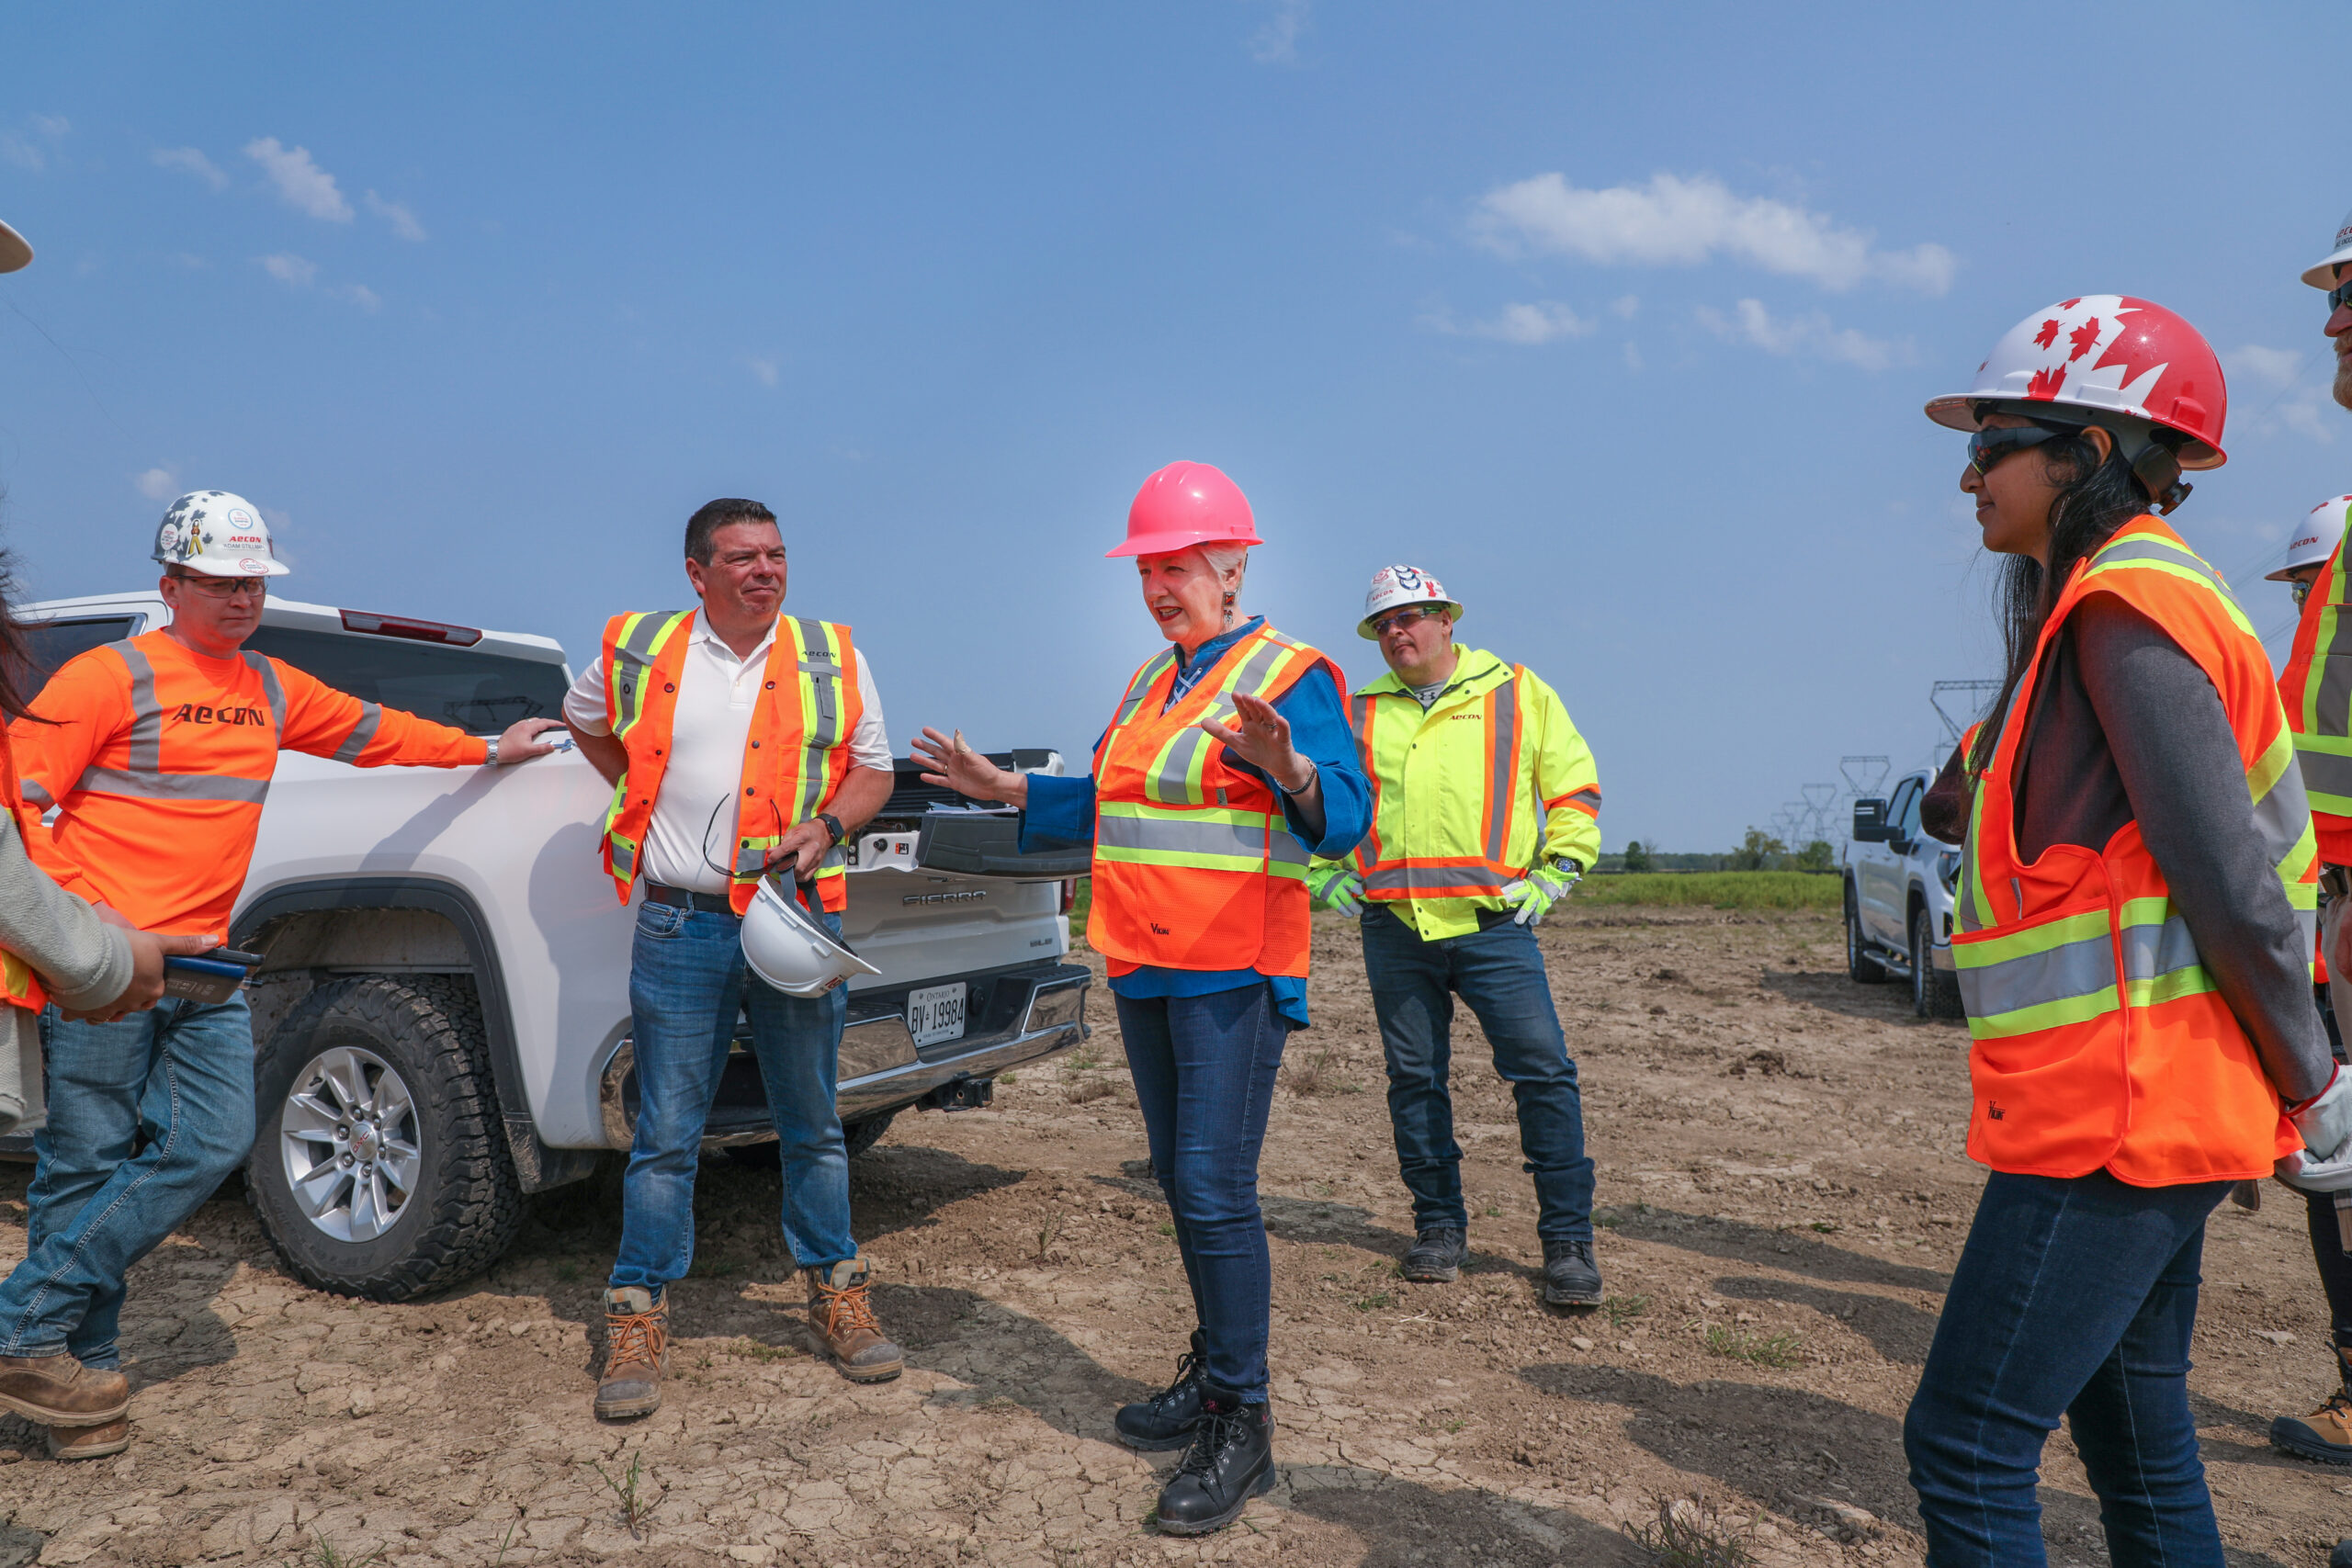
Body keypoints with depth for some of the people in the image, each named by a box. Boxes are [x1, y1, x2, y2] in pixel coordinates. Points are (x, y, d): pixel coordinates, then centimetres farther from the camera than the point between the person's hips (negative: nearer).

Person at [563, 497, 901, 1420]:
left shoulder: (832, 655, 6)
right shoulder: (640, 650, 5)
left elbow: (872, 767, 10)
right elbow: (585, 717, 24)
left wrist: (829, 825, -10)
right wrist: (644, 792, 12)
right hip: (680, 929, -1)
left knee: (812, 1125, 11)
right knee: (666, 1135, 4)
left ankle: (835, 1292, 26)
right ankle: (640, 1317, 17)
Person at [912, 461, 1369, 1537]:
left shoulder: (1289, 674, -9)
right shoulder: (1148, 682, 17)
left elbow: (1345, 816, -21)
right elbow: (1106, 805, 25)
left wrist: (1291, 772, -42)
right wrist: (1006, 790, 18)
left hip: (1232, 971, -8)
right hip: (1142, 967, 8)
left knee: (1214, 1188, -10)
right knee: (1180, 1180, 15)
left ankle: (1242, 1426, 2)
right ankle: (1214, 1376, 29)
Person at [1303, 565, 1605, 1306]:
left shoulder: (1518, 695, 8)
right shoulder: (1358, 714, 13)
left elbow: (1575, 789, 10)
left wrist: (1553, 876, 2)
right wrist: (1326, 876, 12)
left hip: (1492, 920, -2)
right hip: (1394, 927, 3)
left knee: (1542, 1071, -8)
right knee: (1415, 1079, 8)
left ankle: (1568, 1240, 3)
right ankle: (1439, 1226, 22)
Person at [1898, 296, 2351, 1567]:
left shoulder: (2129, 609, -15)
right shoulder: (2098, 611, 15)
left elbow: (2231, 880, -18)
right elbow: (2229, 865, 17)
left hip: (2115, 1110, -10)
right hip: (2133, 1108, 10)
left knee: (1966, 1450, -4)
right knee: (2137, 1450, 19)